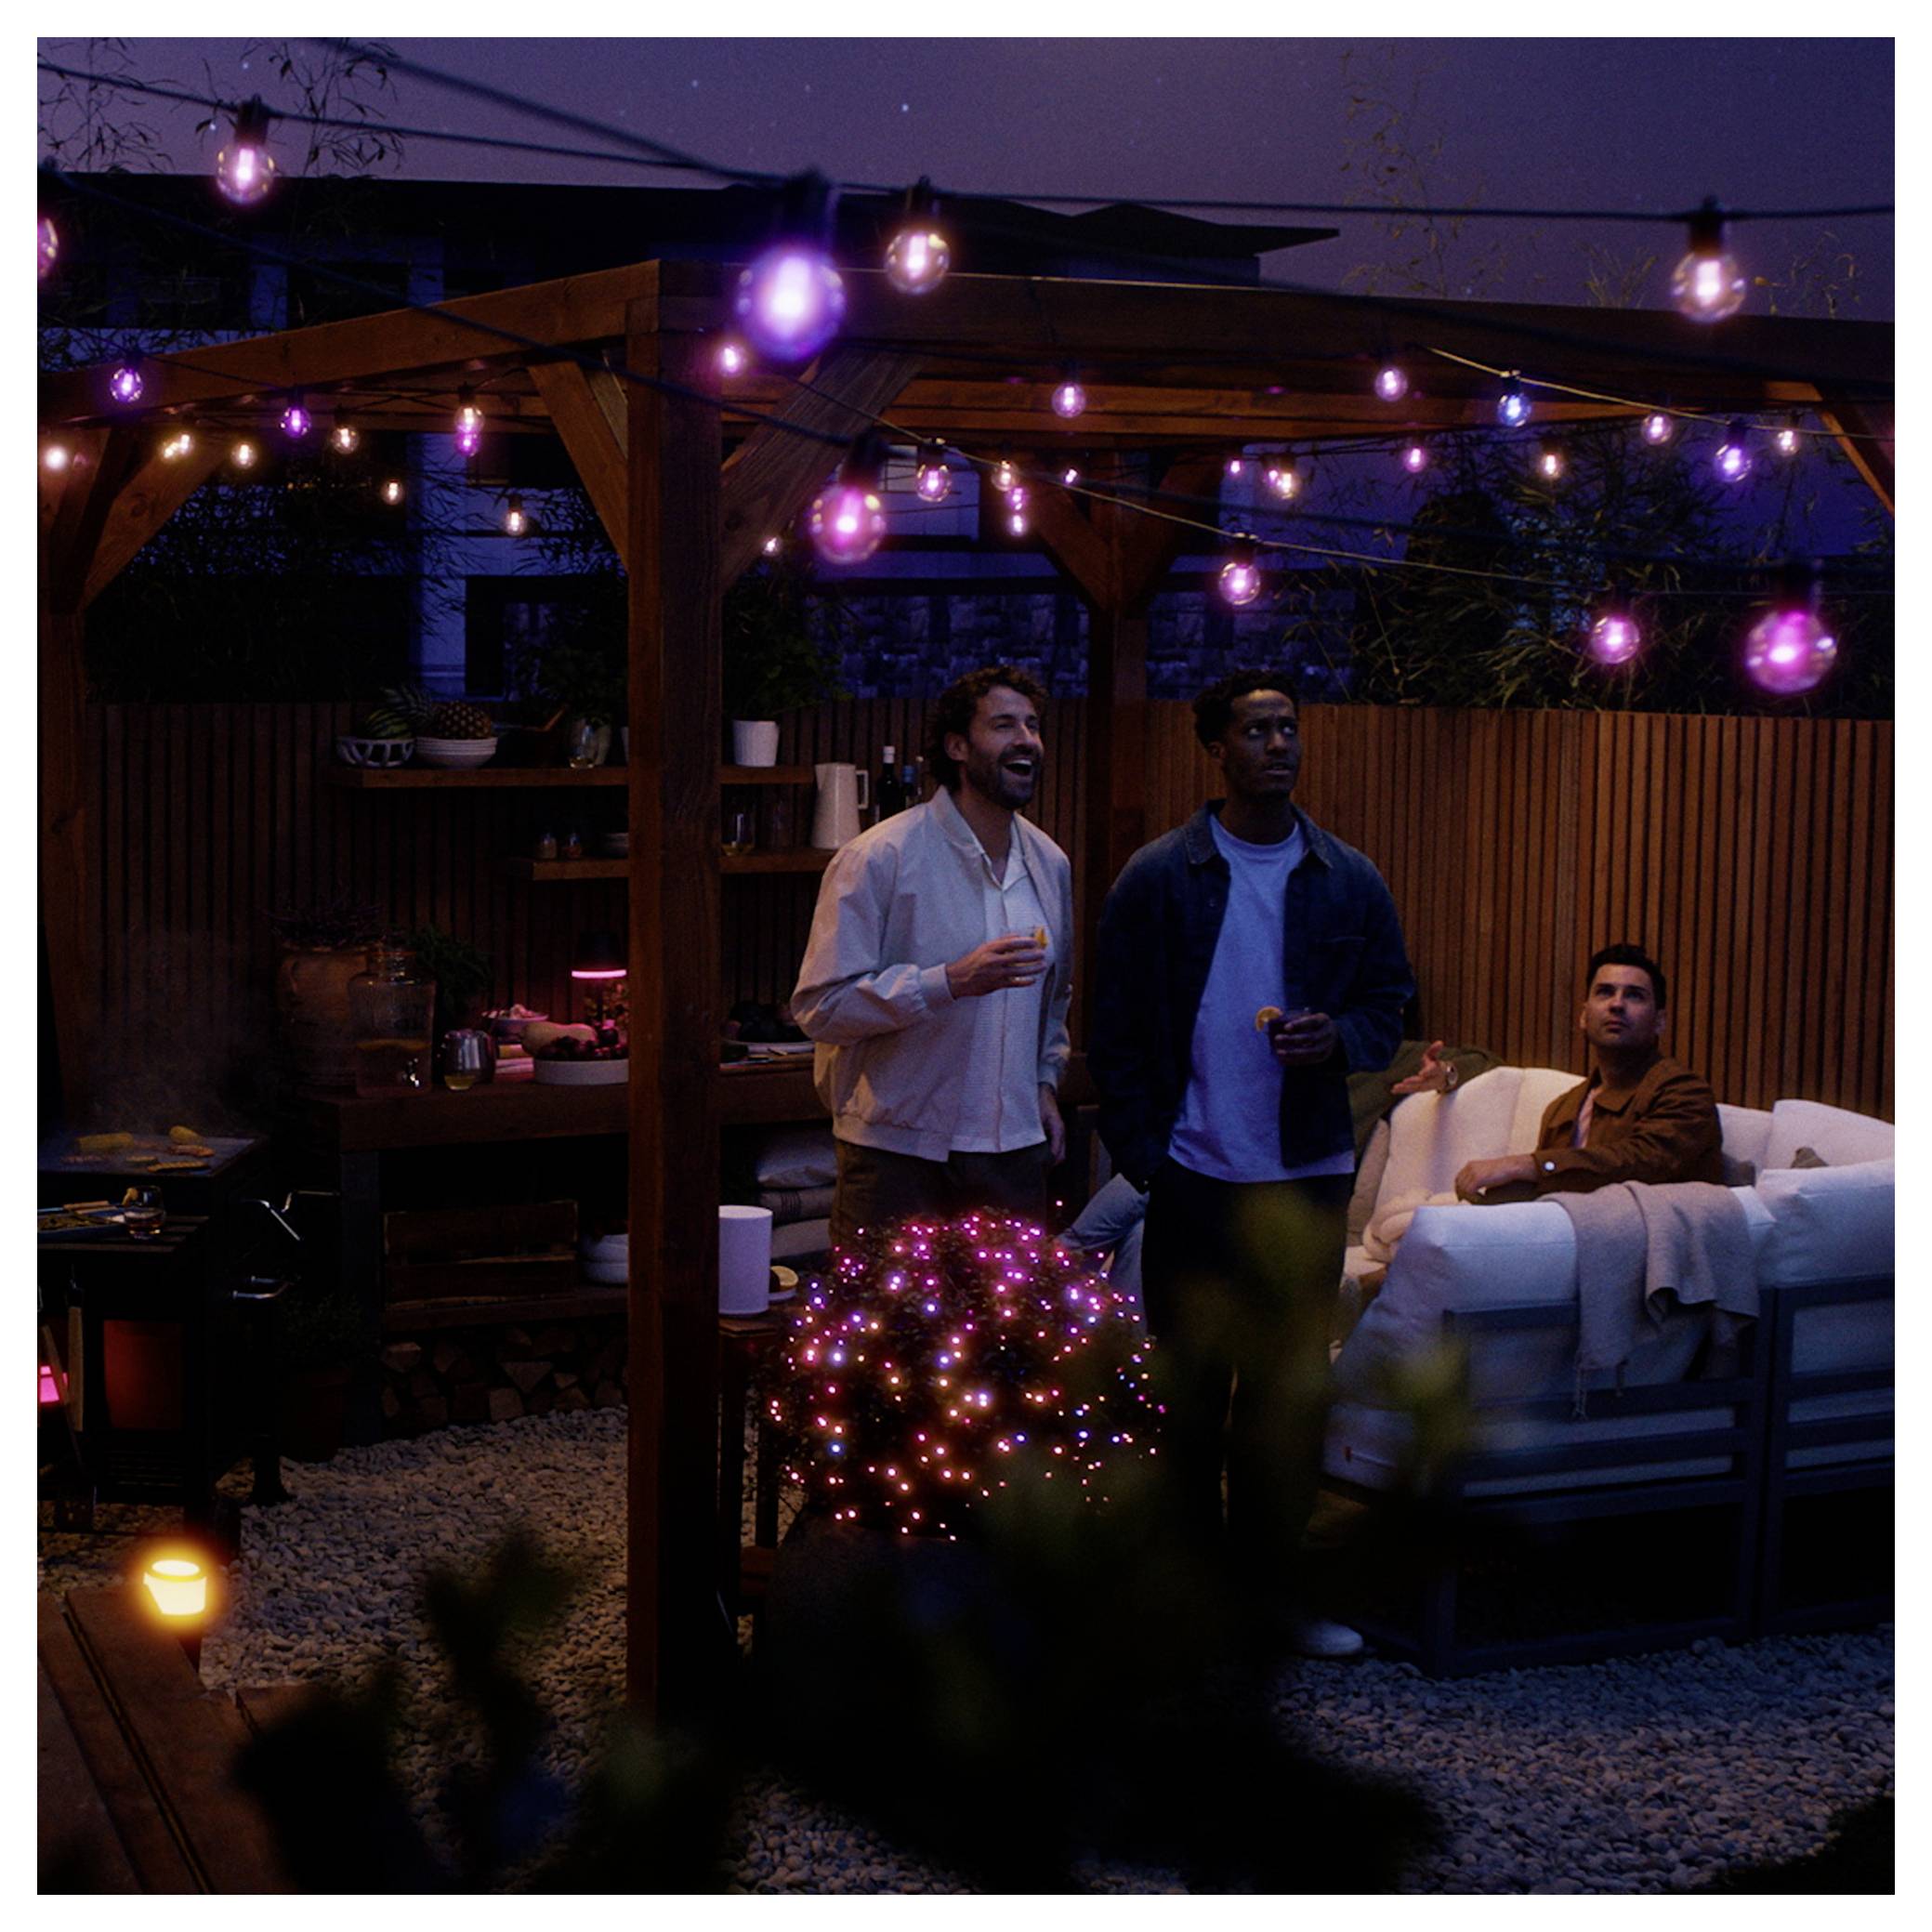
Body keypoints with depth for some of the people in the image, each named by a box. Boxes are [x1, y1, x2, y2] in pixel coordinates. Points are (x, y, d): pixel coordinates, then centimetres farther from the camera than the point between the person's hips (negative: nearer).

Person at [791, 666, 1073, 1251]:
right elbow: (820, 1006, -17)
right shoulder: (879, 859, -10)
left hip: (1015, 1148, 5)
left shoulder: (1049, 863, 12)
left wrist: (1044, 1081, 14)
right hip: (899, 1152, -5)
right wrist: (952, 981, -24)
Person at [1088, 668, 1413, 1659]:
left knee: (1289, 1389, 8)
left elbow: (1389, 1005, 12)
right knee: (1187, 1387, 4)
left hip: (1309, 1176, 3)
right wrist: (1141, 1157, -8)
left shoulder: (1351, 882, 6)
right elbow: (1114, 1030, 0)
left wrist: (1338, 1037, -11)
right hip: (1194, 1176, -2)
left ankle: (1265, 1585, 21)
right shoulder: (1156, 878, -2)